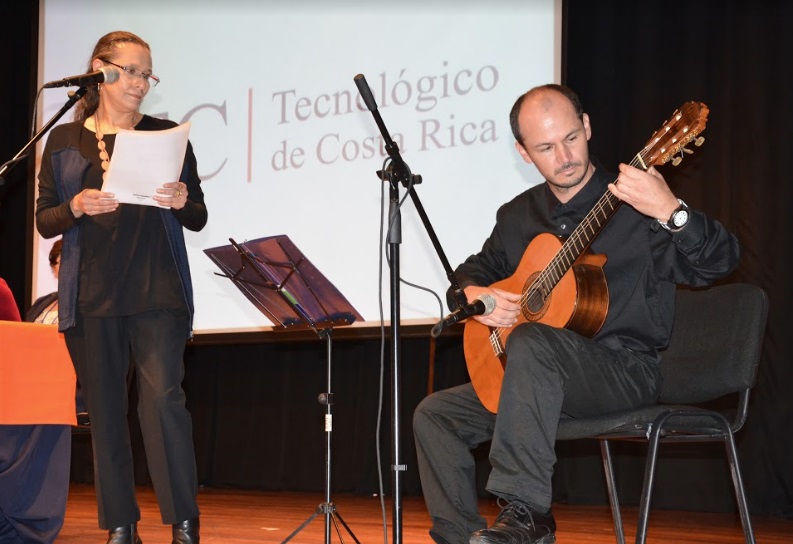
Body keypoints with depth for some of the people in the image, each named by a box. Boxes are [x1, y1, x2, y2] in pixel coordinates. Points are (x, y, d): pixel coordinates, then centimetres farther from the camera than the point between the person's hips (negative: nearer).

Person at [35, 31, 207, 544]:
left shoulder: (167, 135, 8)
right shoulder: (64, 141, 10)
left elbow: (198, 218, 9)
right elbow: (45, 221, 7)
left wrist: (182, 203, -14)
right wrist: (77, 206, -14)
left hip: (158, 293, -1)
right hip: (91, 296, 2)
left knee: (163, 397, -12)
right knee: (105, 409, 4)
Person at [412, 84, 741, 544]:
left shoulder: (635, 203, -9)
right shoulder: (519, 215, 11)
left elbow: (719, 263, -20)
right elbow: (474, 269, 26)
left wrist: (671, 212, -39)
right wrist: (474, 294, 1)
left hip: (627, 371, -7)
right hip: (544, 381, 7)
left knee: (531, 342, -35)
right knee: (434, 415, -2)